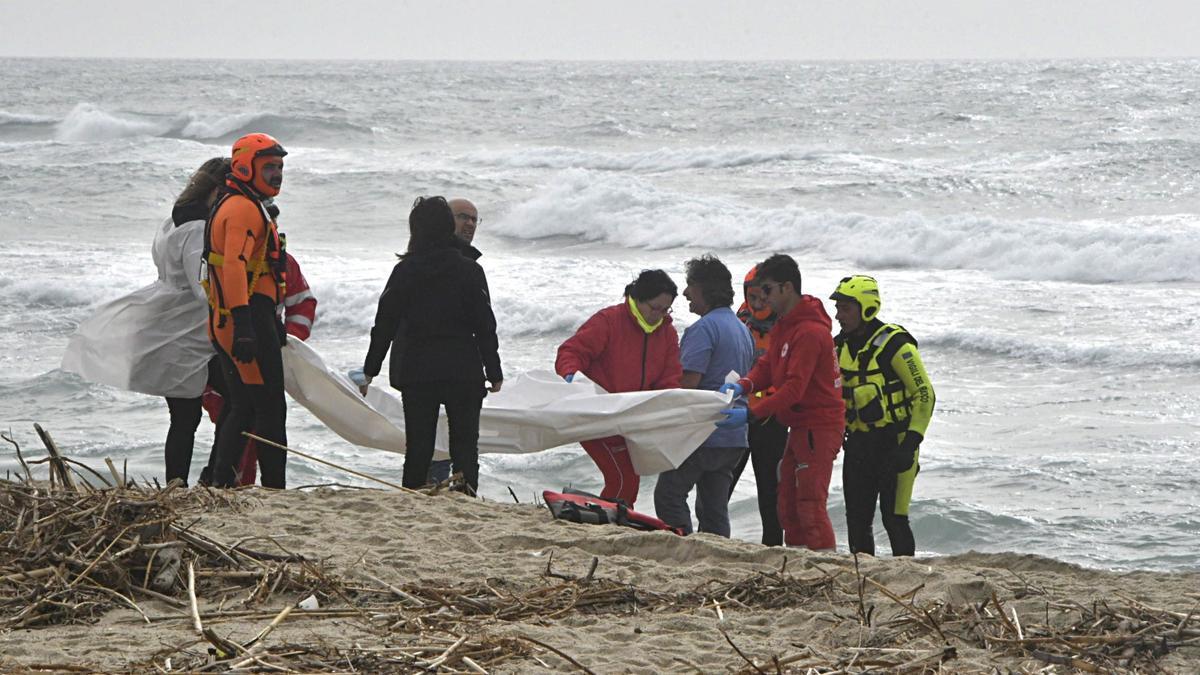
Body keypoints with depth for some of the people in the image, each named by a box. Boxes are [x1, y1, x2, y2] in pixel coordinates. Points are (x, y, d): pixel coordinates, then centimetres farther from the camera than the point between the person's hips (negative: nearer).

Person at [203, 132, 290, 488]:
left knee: (244, 410, 12)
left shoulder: (251, 208, 22)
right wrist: (244, 325, -31)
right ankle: (275, 487, -8)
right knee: (270, 408, -8)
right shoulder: (243, 209, -12)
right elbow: (235, 266, -24)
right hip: (248, 317, -11)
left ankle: (221, 483, 11)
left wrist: (272, 320, 32)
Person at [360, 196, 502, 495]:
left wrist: (370, 369, 10)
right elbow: (485, 325, -2)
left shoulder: (405, 271, 0)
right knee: (465, 447, 3)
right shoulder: (469, 270, -3)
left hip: (416, 371, 1)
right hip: (463, 371, -1)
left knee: (418, 448, 6)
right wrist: (494, 372, 6)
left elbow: (385, 323, 2)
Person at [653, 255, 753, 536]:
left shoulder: (704, 328, -14)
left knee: (669, 495, -1)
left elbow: (689, 383, -21)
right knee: (714, 507, 11)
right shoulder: (742, 329, 17)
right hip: (735, 438, 9)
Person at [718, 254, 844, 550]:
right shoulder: (784, 326, 14)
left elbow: (794, 388, -25)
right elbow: (769, 365, 12)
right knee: (788, 507, 12)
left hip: (818, 428, -10)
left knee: (810, 506, -12)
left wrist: (751, 413, -29)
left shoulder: (810, 332, -20)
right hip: (800, 426, 10)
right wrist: (744, 384, -8)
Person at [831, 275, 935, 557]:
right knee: (857, 520, 7)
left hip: (895, 443, -7)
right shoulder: (840, 346, 8)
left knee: (894, 518, -8)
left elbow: (924, 394, -12)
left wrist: (910, 444, -17)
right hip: (858, 444, 7)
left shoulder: (895, 345, -14)